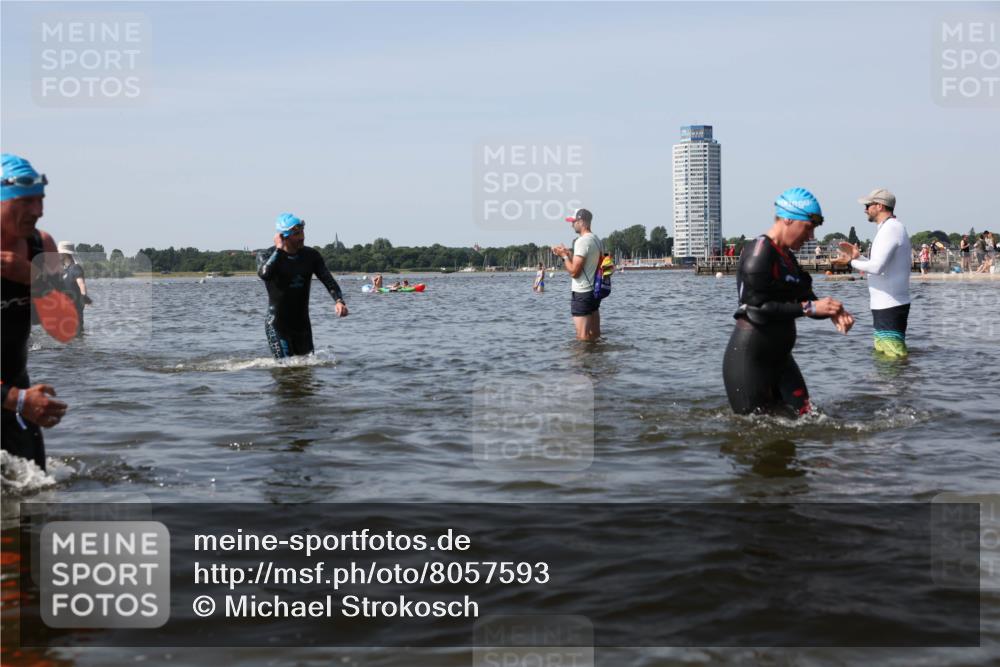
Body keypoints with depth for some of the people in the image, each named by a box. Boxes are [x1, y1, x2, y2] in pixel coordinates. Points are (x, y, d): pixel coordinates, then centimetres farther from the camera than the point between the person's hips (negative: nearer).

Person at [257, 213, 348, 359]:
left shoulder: (311, 255, 3)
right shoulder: (266, 255, -8)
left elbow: (328, 280, -6)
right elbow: (264, 274, -31)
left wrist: (339, 301, -25)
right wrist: (279, 249, -24)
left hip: (303, 325, 4)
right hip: (277, 325, -4)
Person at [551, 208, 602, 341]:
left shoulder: (582, 241, -17)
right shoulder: (596, 239, 12)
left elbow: (574, 271, -20)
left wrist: (564, 255, -6)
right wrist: (569, 253, 13)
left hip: (582, 293, -9)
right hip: (594, 290, 9)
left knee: (582, 337, -6)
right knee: (595, 334, 12)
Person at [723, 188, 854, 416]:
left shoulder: (787, 256, 13)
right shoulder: (758, 253, -16)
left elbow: (805, 297, 14)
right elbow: (758, 308, -22)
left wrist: (833, 311, -7)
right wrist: (810, 307, -20)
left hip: (778, 356, 9)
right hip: (748, 359, -9)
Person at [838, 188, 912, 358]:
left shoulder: (890, 229, -15)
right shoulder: (893, 228, 18)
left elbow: (876, 267, -25)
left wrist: (854, 262, -8)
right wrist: (858, 257, 11)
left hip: (890, 307, -11)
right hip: (886, 305, 11)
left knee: (894, 356, -10)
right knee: (881, 352, 15)